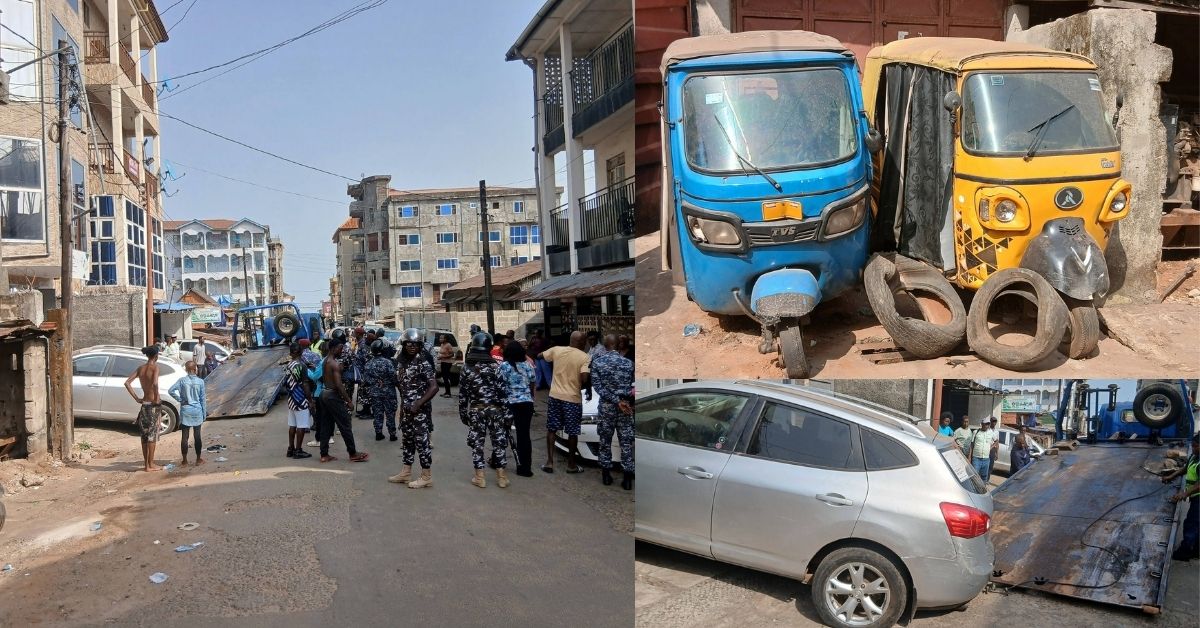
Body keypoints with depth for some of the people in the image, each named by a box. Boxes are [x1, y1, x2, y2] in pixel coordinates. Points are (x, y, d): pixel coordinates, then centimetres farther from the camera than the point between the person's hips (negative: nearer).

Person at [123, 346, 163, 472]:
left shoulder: (140, 368, 6)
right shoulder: (155, 367, -13)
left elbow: (127, 382, 3)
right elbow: (155, 383, -30)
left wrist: (136, 398, 4)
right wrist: (157, 399, -18)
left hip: (144, 403, 6)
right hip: (153, 404, -6)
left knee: (145, 433, 14)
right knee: (152, 433, 1)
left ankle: (146, 463, 20)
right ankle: (151, 465, 6)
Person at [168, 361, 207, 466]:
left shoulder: (182, 380, -6)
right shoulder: (200, 382, -6)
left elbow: (171, 391, -14)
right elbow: (203, 399, -2)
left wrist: (179, 399, -1)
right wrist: (204, 414, 6)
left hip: (185, 411, 0)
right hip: (197, 411, 0)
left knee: (184, 436, 5)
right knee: (197, 436, 8)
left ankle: (184, 461, 10)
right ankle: (198, 460, 14)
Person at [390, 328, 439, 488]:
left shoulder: (423, 364, -15)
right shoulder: (401, 362, 7)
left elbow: (434, 387, -20)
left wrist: (418, 405, -21)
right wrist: (403, 405, 12)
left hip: (420, 410, -7)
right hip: (406, 409, 8)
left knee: (422, 442, -2)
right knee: (407, 440, 16)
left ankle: (426, 477, 6)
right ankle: (406, 473, 28)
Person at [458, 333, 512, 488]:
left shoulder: (466, 368, -1)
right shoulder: (495, 366, -8)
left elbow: (462, 394, 2)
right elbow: (503, 391, -10)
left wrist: (463, 413, 11)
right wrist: (507, 413, -5)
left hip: (475, 410, 2)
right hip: (494, 409, -1)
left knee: (477, 442, 9)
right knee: (499, 441, 7)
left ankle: (479, 477, 11)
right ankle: (501, 477, 12)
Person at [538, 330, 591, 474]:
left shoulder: (556, 350, 1)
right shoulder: (584, 357, -10)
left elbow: (540, 356, 17)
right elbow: (585, 379, -19)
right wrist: (589, 391, 0)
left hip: (555, 395, 3)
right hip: (573, 398, -3)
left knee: (551, 429, 13)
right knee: (572, 432, 8)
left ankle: (549, 462, 10)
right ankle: (571, 465, 17)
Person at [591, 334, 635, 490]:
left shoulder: (597, 362, -4)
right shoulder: (628, 363, 1)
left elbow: (598, 387, -10)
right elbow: (633, 385, 4)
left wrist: (616, 401, -13)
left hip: (607, 406, -1)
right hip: (627, 406, 1)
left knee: (605, 441, 13)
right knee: (626, 442, 4)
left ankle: (606, 474, 17)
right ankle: (627, 478, 3)